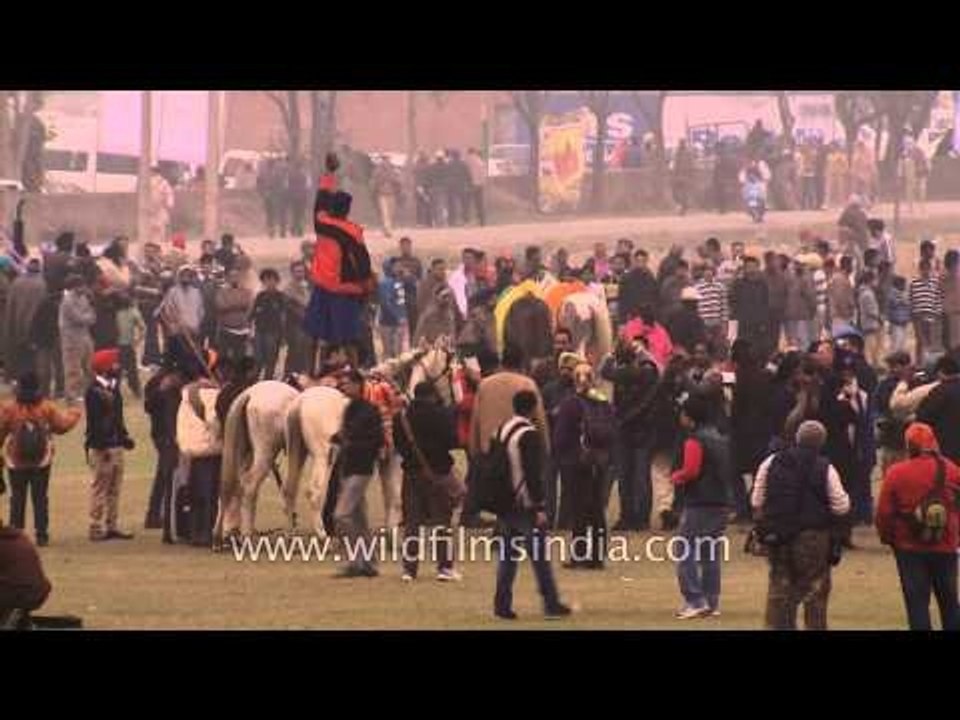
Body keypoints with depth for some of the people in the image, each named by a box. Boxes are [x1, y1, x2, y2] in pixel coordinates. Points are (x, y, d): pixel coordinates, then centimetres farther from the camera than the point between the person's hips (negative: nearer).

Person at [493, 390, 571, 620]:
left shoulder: (501, 430, 9)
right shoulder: (530, 435, -15)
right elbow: (533, 474, -19)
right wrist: (539, 507, -16)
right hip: (526, 504, -7)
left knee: (507, 554, 10)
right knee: (540, 554, -1)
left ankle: (502, 604, 7)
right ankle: (551, 604, 2)